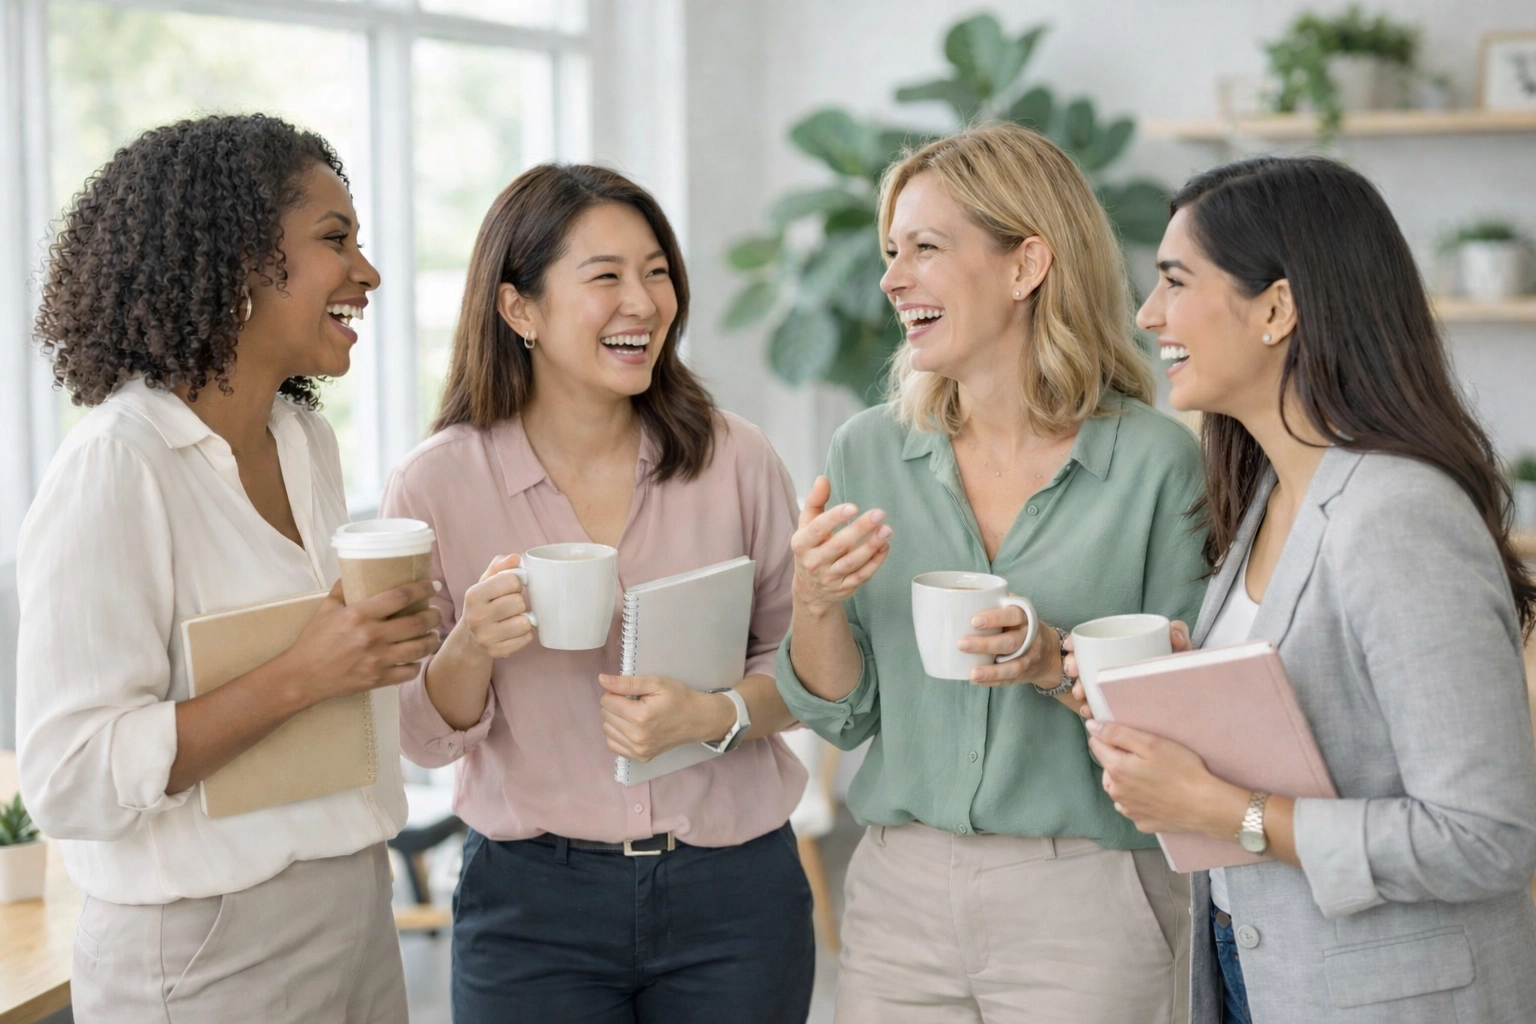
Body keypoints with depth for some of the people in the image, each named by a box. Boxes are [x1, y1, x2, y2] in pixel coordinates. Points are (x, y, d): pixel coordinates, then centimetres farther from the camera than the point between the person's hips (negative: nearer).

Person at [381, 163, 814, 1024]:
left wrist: (717, 714, -15)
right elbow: (426, 739, 0)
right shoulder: (438, 484, -5)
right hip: (534, 901, -1)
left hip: (736, 889, 1)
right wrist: (473, 646, -20)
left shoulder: (735, 459, -4)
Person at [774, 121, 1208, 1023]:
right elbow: (844, 718, 6)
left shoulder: (1156, 459, -8)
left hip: (1087, 904, -3)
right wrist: (817, 603, -13)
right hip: (901, 890, 3)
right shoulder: (869, 453, 3)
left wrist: (1059, 667, -21)